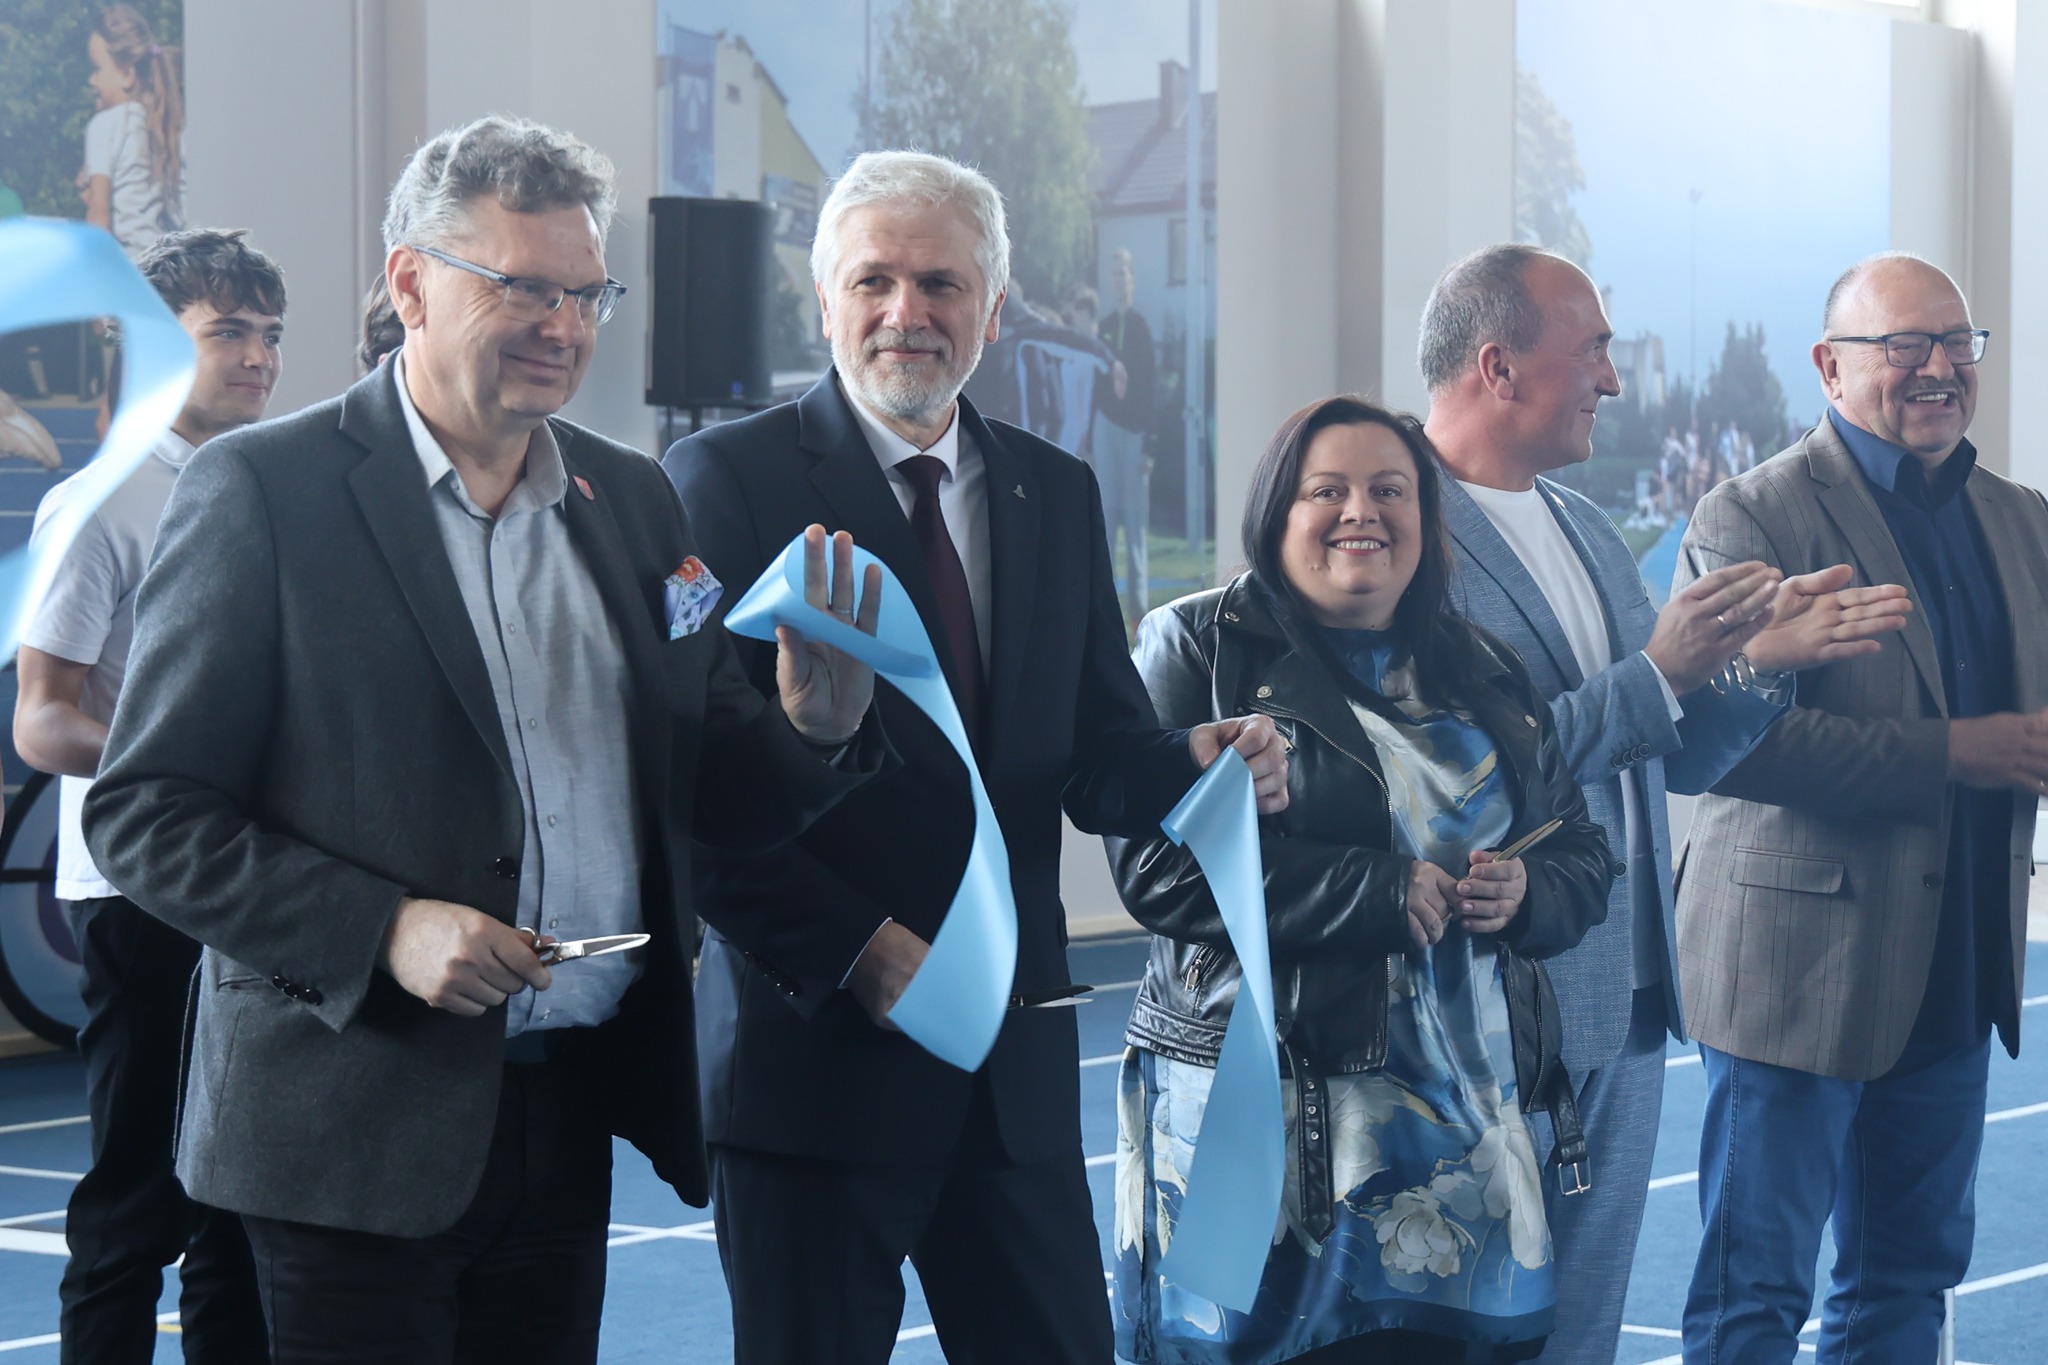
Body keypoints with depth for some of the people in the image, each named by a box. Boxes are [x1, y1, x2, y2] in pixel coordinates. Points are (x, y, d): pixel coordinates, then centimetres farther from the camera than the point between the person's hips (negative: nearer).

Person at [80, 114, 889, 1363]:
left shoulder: (633, 500, 11)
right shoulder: (263, 491, -6)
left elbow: (714, 797, 14)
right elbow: (144, 815, -9)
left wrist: (815, 729, -8)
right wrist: (384, 930, -20)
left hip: (571, 1118, 5)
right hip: (358, 1124, -5)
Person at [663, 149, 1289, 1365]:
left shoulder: (1059, 495, 13)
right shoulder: (730, 479, -5)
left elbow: (1093, 750, 12)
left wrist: (1198, 763, -10)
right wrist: (853, 946, -19)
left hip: (1017, 1065, 5)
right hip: (815, 1045, -5)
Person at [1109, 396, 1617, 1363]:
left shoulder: (1488, 680, 17)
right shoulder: (1197, 649, 1)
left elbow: (1584, 861, 20)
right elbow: (1157, 863, -11)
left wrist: (1527, 894, -5)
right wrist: (1382, 892, -13)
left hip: (1460, 1118, 4)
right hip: (1259, 1114, -4)